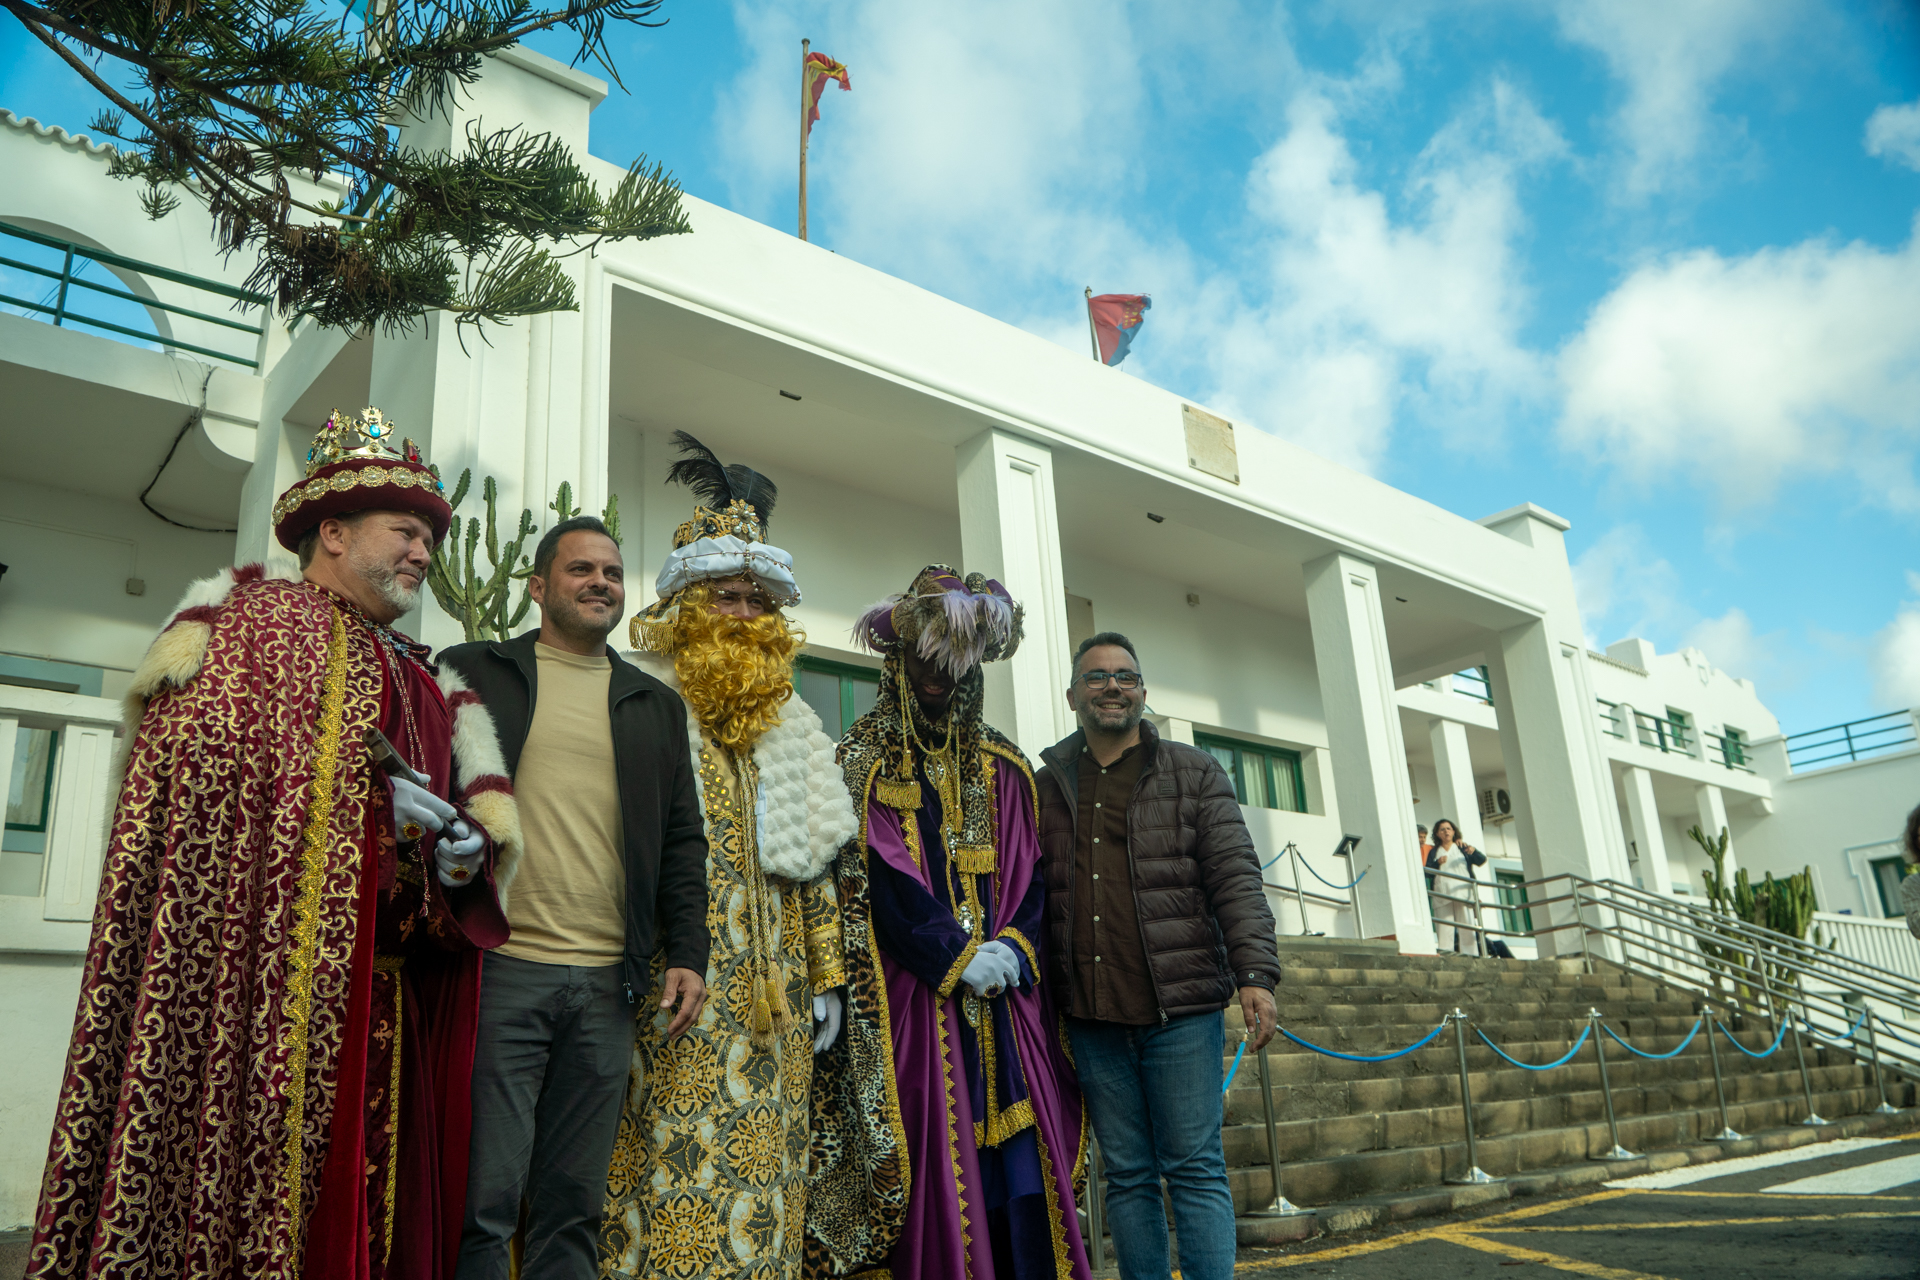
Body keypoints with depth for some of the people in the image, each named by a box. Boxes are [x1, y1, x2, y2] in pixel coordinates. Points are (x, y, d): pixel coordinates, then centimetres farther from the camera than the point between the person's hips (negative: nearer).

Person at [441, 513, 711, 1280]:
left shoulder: (656, 706, 18)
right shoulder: (472, 672, 9)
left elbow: (682, 840, 15)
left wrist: (687, 953, 5)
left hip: (609, 984, 3)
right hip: (498, 969, -3)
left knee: (574, 1207, 8)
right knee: (481, 1199, -3)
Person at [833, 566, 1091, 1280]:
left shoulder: (1002, 767, 17)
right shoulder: (867, 760, 5)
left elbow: (1030, 871, 11)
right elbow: (876, 877, -6)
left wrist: (1013, 947, -7)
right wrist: (959, 958, -12)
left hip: (1006, 991, 4)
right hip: (919, 990, -3)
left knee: (1025, 1158, -1)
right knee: (938, 1155, -6)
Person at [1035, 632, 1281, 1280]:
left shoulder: (1194, 773, 7)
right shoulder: (1046, 786, 11)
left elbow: (1235, 878, -1)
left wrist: (1256, 972, -12)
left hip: (1181, 1007, -2)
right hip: (1091, 1015, 2)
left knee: (1195, 1170, 1)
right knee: (1127, 1174, 10)